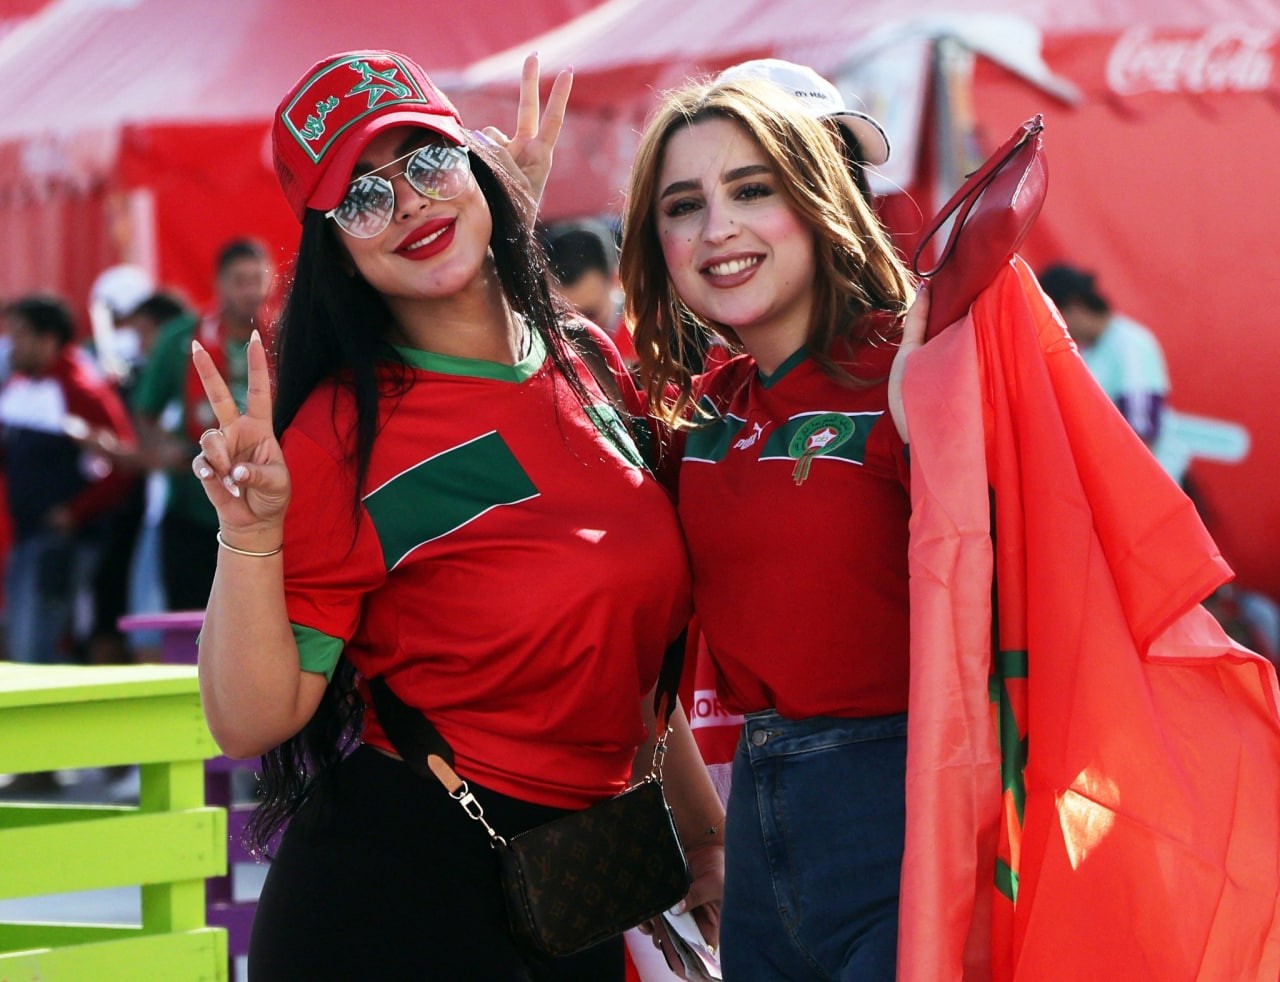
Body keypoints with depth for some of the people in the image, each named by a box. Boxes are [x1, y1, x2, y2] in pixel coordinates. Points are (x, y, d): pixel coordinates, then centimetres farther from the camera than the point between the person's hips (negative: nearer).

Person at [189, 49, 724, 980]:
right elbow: (251, 722, -16)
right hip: (394, 896, -6)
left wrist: (704, 831, 18)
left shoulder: (592, 369, 5)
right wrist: (250, 537, -29)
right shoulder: (344, 434, -12)